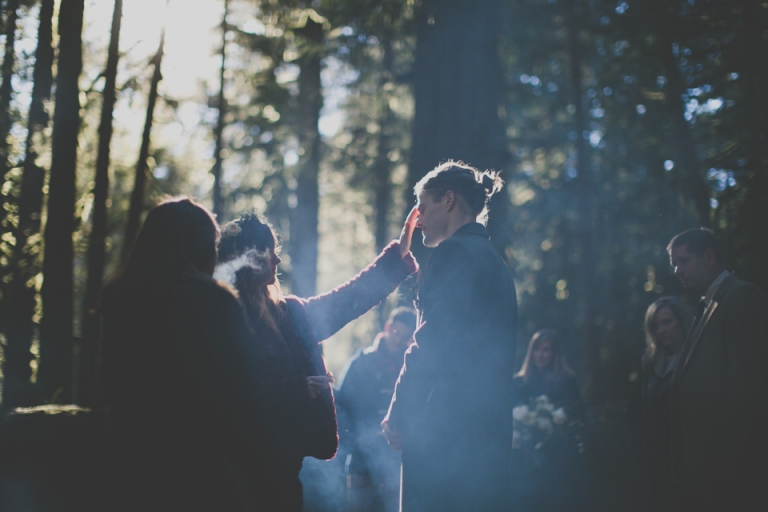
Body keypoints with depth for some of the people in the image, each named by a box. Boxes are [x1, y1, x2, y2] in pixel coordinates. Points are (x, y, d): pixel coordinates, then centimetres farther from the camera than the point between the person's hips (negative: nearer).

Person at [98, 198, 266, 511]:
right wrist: (256, 467, -1)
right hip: (202, 472, -6)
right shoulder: (213, 301, -13)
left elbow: (109, 392, 13)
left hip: (129, 466, 6)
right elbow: (242, 395, -11)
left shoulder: (119, 299, 4)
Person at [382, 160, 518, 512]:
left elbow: (431, 344, -16)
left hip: (447, 429, -9)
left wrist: (398, 416, -8)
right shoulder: (492, 259, 19)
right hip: (490, 427, 9)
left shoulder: (454, 253, -8)